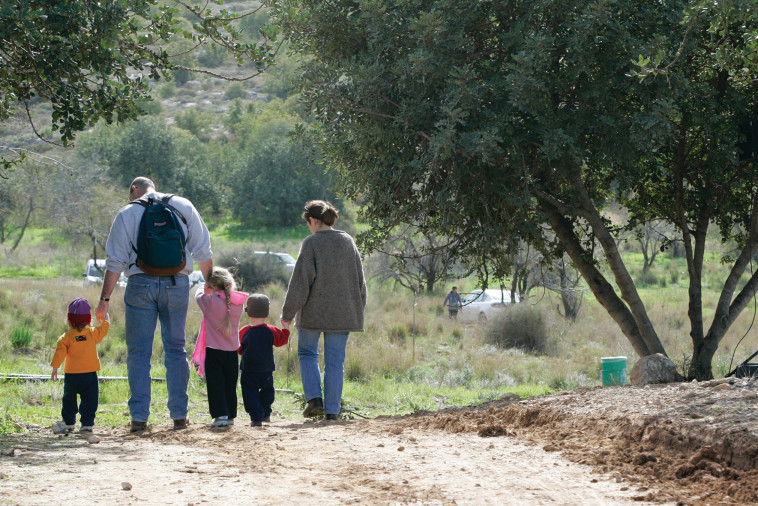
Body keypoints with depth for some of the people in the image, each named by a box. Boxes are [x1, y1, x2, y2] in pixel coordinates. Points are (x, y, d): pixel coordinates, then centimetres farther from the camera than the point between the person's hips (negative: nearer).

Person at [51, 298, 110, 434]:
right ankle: (87, 424, -5)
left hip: (71, 376, 0)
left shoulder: (66, 338, -4)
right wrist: (105, 316, 36)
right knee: (89, 401, 2)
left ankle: (69, 422, 26)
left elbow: (60, 353, -7)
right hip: (90, 375, 0)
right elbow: (105, 326, 16)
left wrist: (55, 369, -1)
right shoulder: (93, 334, 0)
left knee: (69, 400, 17)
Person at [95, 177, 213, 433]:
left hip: (140, 283, -2)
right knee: (175, 348, 11)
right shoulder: (183, 206, 9)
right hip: (176, 283, 2)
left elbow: (115, 262, 0)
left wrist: (105, 299, 3)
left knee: (138, 352, 4)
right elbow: (203, 251, 8)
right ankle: (179, 415, 10)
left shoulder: (127, 214, 4)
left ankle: (139, 417, 0)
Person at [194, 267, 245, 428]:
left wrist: (204, 288, 23)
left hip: (213, 350, -5)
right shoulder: (237, 302, -2)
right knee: (230, 384, 14)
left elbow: (199, 294, 5)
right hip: (232, 351, 5)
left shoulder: (210, 301, -15)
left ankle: (220, 415, -8)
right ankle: (230, 415, 19)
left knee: (215, 383, 0)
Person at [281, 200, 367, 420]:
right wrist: (358, 309, 22)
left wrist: (288, 312, -7)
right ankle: (332, 410, 5)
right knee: (335, 360, 7)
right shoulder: (348, 242, 6)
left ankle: (314, 399, -1)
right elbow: (360, 279, 12)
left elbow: (301, 280, -12)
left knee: (307, 353, 14)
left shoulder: (311, 243, -9)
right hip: (343, 312, 4)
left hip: (314, 311, -4)